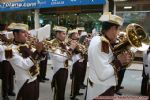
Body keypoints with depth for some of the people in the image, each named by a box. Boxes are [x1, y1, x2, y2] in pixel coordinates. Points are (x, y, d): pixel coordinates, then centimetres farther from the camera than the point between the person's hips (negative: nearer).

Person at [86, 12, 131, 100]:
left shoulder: (104, 42, 6)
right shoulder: (99, 43, -25)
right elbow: (103, 74, -30)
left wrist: (120, 59, -4)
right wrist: (119, 61, -19)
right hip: (101, 91, -9)